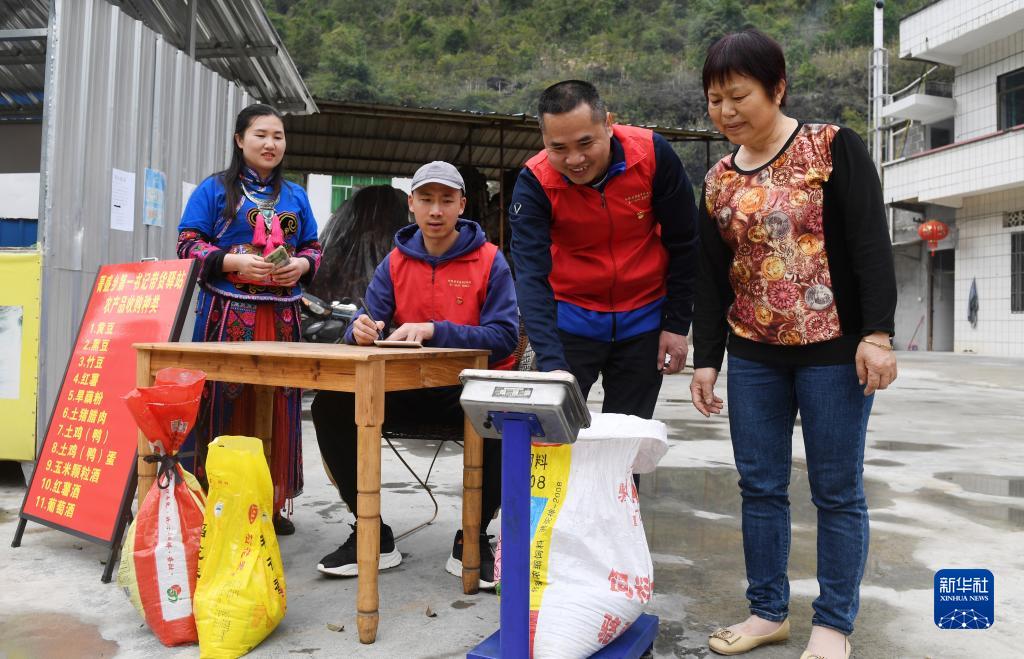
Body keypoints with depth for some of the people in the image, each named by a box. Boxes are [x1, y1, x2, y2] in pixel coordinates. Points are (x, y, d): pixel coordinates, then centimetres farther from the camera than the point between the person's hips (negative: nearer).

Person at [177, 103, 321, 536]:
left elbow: (313, 248, 18)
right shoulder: (214, 189, 5)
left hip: (281, 317, 4)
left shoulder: (295, 196, 18)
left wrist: (301, 265, -5)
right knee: (226, 404, -4)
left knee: (279, 406, 4)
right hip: (229, 314, -4)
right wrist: (236, 262, -16)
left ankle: (270, 502, 14)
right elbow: (188, 246, -1)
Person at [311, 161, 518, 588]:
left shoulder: (489, 261, -3)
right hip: (408, 389, 4)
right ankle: (372, 536, -2)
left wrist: (434, 331, -25)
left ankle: (473, 539, -9)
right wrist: (361, 330, -23)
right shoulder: (396, 261, 9)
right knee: (330, 407, -17)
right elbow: (368, 322, 3)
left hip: (469, 389, -3)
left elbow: (505, 337, -14)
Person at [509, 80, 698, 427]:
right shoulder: (534, 183, -19)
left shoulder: (653, 154, -16)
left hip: (643, 320, 1)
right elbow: (531, 277, -27)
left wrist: (677, 324, -5)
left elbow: (683, 244, -5)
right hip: (570, 320, 0)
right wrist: (552, 364, -38)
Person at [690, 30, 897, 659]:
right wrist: (706, 359, 5)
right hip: (753, 356, 5)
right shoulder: (718, 181, 9)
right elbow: (710, 277, 9)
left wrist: (877, 333, -17)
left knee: (837, 490, 4)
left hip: (834, 349, -4)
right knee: (760, 487, 8)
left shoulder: (833, 147, -4)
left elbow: (870, 241, -9)